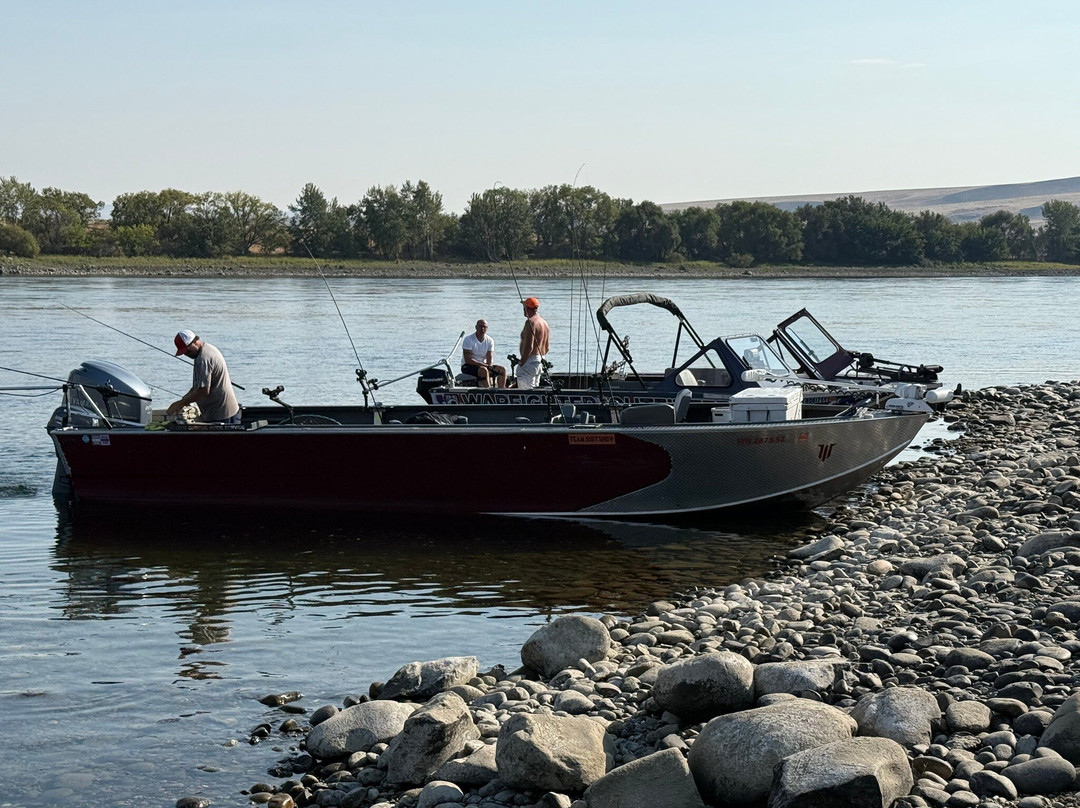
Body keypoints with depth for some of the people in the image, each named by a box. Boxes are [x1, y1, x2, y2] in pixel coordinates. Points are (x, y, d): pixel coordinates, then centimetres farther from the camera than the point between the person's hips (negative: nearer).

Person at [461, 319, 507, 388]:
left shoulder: (489, 341, 2)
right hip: (467, 366, -6)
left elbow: (489, 361, -4)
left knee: (502, 370, -11)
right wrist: (485, 365, -25)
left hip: (483, 365, 6)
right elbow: (468, 360, -21)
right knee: (484, 370, -35)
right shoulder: (469, 339, -13)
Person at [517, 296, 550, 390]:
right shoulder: (544, 322, 15)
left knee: (526, 389, -12)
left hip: (530, 361, -10)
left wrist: (521, 363, -18)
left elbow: (529, 347, -21)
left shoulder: (530, 322, -14)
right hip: (541, 361, 10)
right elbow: (546, 348, 20)